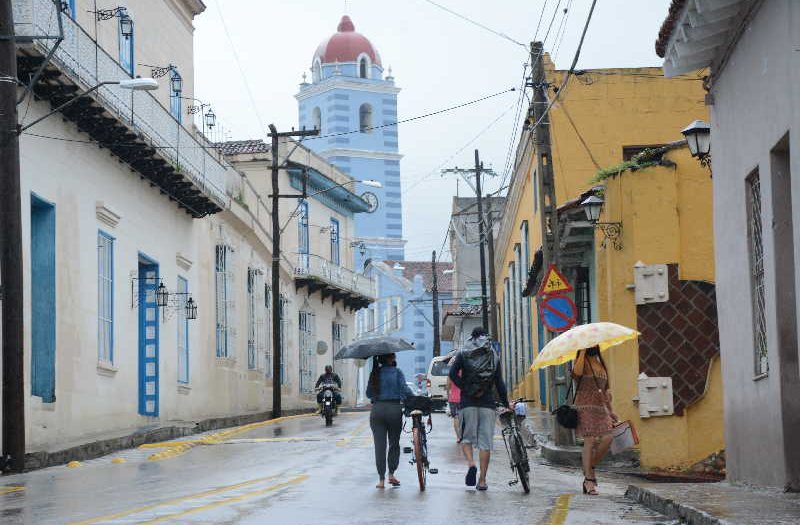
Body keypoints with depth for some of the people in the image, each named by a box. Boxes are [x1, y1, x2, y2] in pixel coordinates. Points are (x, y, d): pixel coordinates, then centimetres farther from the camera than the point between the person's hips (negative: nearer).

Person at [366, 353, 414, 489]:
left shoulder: (375, 373, 6)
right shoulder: (397, 372, -1)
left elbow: (368, 393, 8)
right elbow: (404, 389, -12)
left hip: (377, 410, 2)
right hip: (394, 409, -2)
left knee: (379, 445, 3)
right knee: (394, 443, 14)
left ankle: (381, 479, 2)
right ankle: (391, 474, 7)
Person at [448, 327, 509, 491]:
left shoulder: (463, 354, 6)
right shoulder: (494, 357, 9)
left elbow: (453, 374, -9)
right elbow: (500, 383, 6)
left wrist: (466, 389, -6)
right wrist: (506, 404, 11)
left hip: (468, 403, -1)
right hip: (488, 403, 1)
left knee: (467, 438, 9)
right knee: (485, 442, 3)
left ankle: (471, 464, -19)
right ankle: (482, 480, 0)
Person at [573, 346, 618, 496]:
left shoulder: (600, 362, 20)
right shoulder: (582, 360, 1)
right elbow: (576, 373, -24)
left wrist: (610, 410, 20)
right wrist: (583, 352, -18)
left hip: (600, 406, 6)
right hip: (586, 405, -6)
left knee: (608, 438, -7)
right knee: (589, 441, -9)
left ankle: (589, 466, 14)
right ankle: (588, 479, -5)